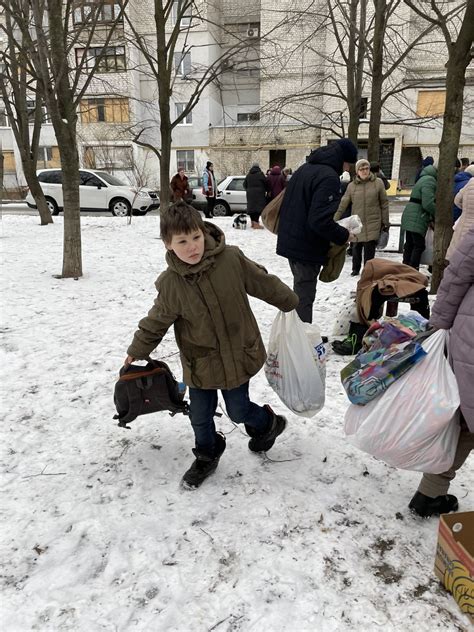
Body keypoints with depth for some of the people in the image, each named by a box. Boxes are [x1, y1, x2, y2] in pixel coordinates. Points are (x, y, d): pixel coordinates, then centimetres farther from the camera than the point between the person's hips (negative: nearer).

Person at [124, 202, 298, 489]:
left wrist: (289, 302, 12)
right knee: (200, 416, 14)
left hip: (237, 355, -2)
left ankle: (268, 423, 45)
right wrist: (136, 351, 10)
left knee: (238, 410, 10)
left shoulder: (231, 259, -17)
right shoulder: (170, 283, -13)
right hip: (200, 362, 2)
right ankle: (207, 456, 43)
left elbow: (263, 282, -1)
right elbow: (157, 321, 2)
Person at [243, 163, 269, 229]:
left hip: (250, 194, 6)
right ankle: (256, 222, -18)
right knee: (258, 206, -8)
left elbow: (245, 185, 15)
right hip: (259, 194, -6)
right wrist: (268, 190, 11)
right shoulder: (260, 174, -4)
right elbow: (266, 183, -5)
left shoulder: (248, 175, 11)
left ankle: (252, 222, 19)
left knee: (251, 206, 12)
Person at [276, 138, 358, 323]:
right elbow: (320, 220, -27)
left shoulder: (304, 168, 11)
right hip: (307, 248, -9)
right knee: (304, 296, -1)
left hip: (290, 242, 10)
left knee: (300, 291, 20)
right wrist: (344, 236, -11)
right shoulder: (328, 177, -19)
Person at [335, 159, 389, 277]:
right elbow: (342, 205, 2)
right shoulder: (352, 186, 1)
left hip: (373, 223, -2)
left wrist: (385, 222, 3)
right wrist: (334, 221, -2)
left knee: (369, 248, -2)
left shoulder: (378, 183, -2)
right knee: (356, 247, 10)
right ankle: (356, 269, 28)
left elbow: (384, 203, 2)